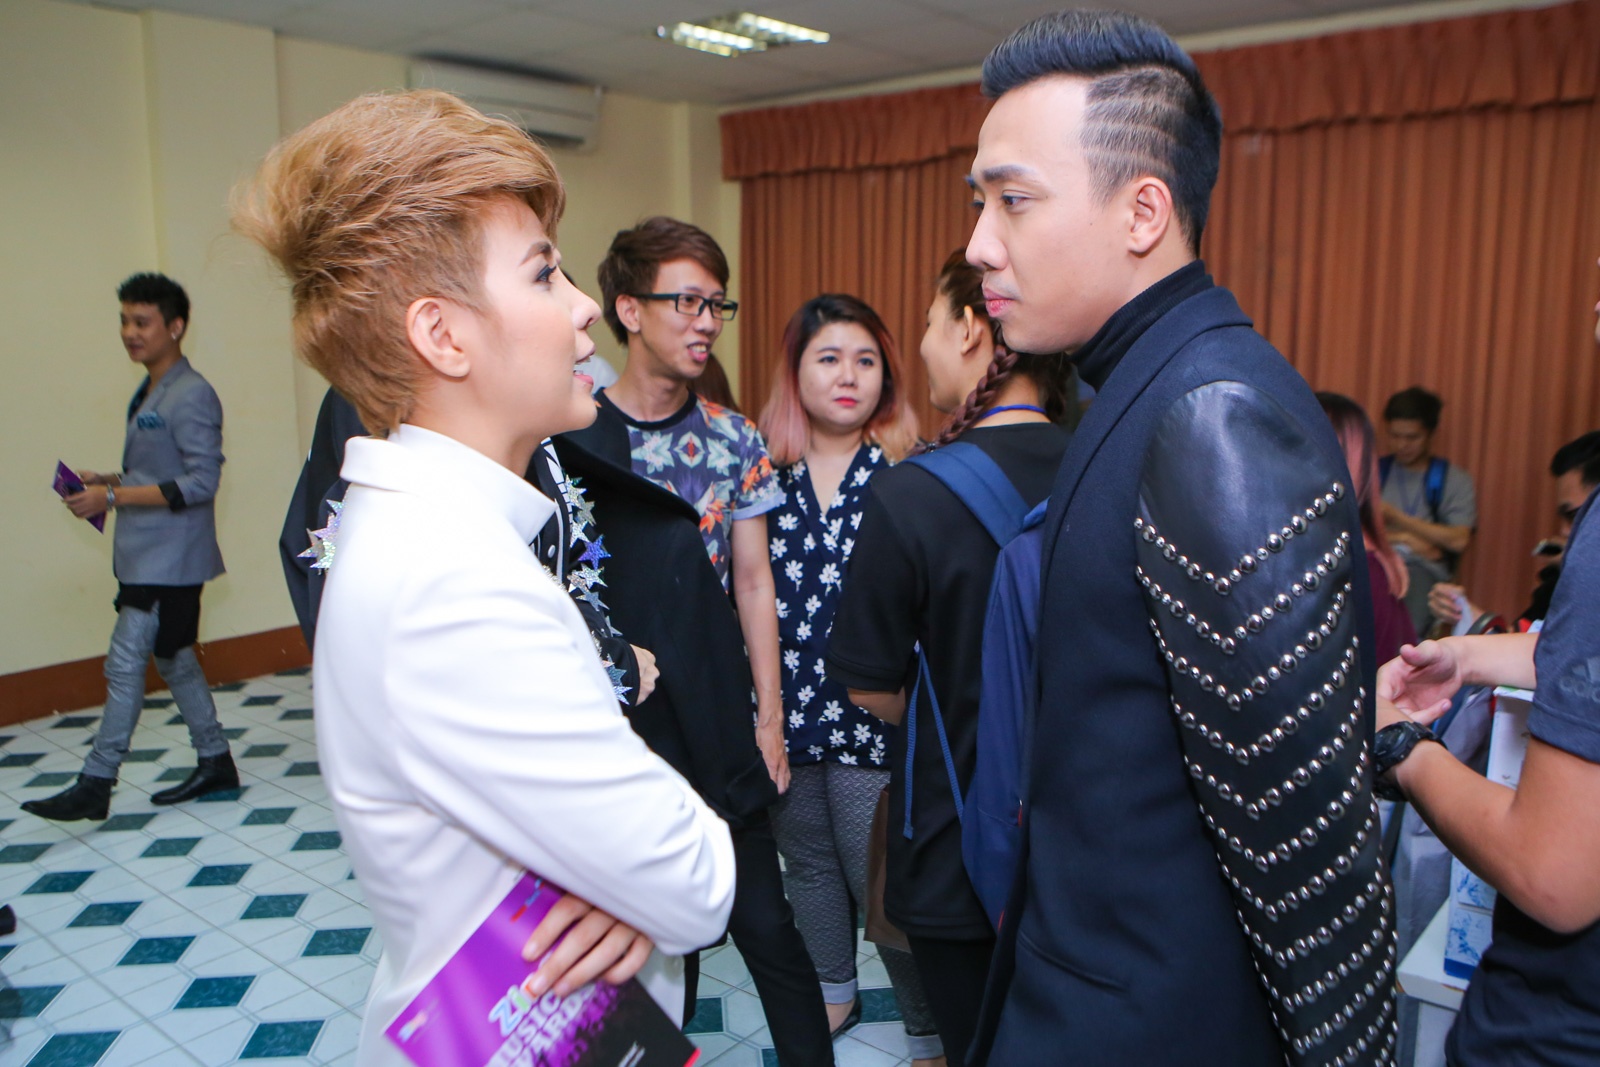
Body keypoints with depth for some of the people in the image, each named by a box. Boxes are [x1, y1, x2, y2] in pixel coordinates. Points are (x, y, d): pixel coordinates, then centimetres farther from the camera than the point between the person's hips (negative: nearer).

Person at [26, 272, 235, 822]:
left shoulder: (191, 395, -15)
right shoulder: (147, 394, 16)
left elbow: (201, 481, -21)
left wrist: (114, 497, -21)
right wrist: (107, 481, 5)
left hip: (169, 558, -10)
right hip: (147, 555, 10)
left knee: (124, 664, -6)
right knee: (172, 659, 14)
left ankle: (95, 785, 2)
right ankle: (216, 762, 24)